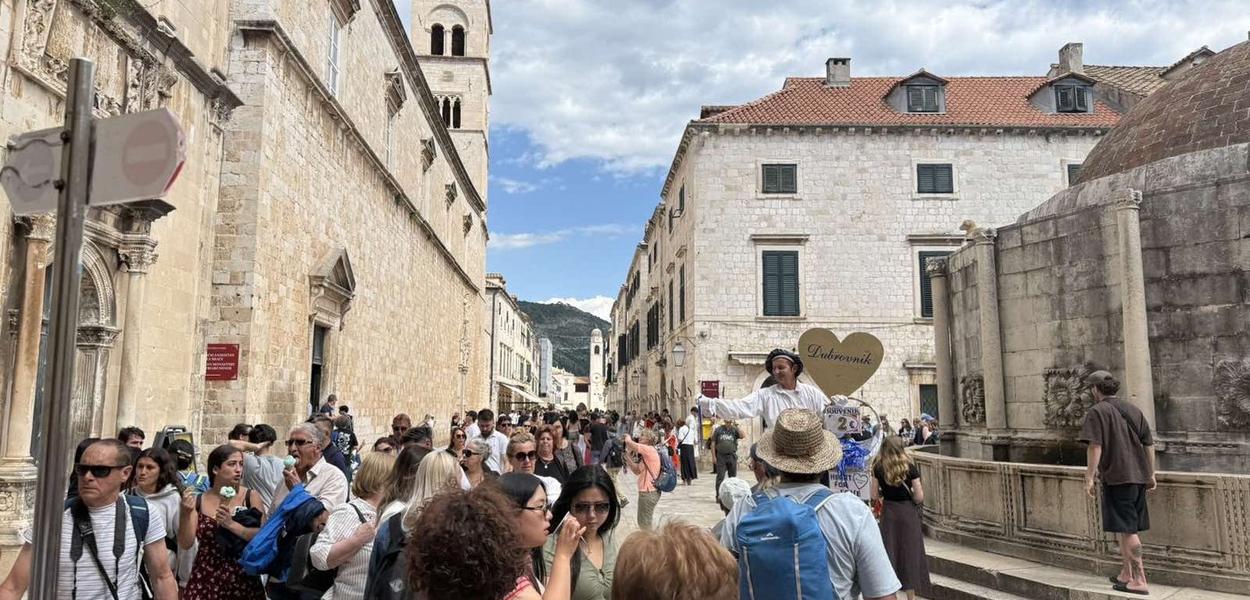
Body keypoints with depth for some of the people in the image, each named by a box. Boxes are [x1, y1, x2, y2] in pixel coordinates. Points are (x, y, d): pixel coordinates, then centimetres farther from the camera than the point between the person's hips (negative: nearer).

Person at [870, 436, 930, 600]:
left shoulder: (878, 468, -6)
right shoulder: (910, 467, -11)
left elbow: (875, 495, -2)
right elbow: (919, 497, -11)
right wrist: (910, 495, 9)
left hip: (888, 512, 2)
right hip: (908, 512, -1)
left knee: (889, 552, 12)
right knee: (910, 553, 10)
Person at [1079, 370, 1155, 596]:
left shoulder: (1097, 412, -9)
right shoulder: (1133, 410, 14)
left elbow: (1095, 447, -17)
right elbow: (1149, 444, 16)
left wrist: (1089, 477, -13)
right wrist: (1151, 474, 22)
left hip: (1116, 477, -8)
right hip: (1139, 477, 8)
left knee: (1126, 530, -4)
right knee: (1124, 528, 17)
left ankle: (1139, 581, -3)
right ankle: (1126, 574, 27)